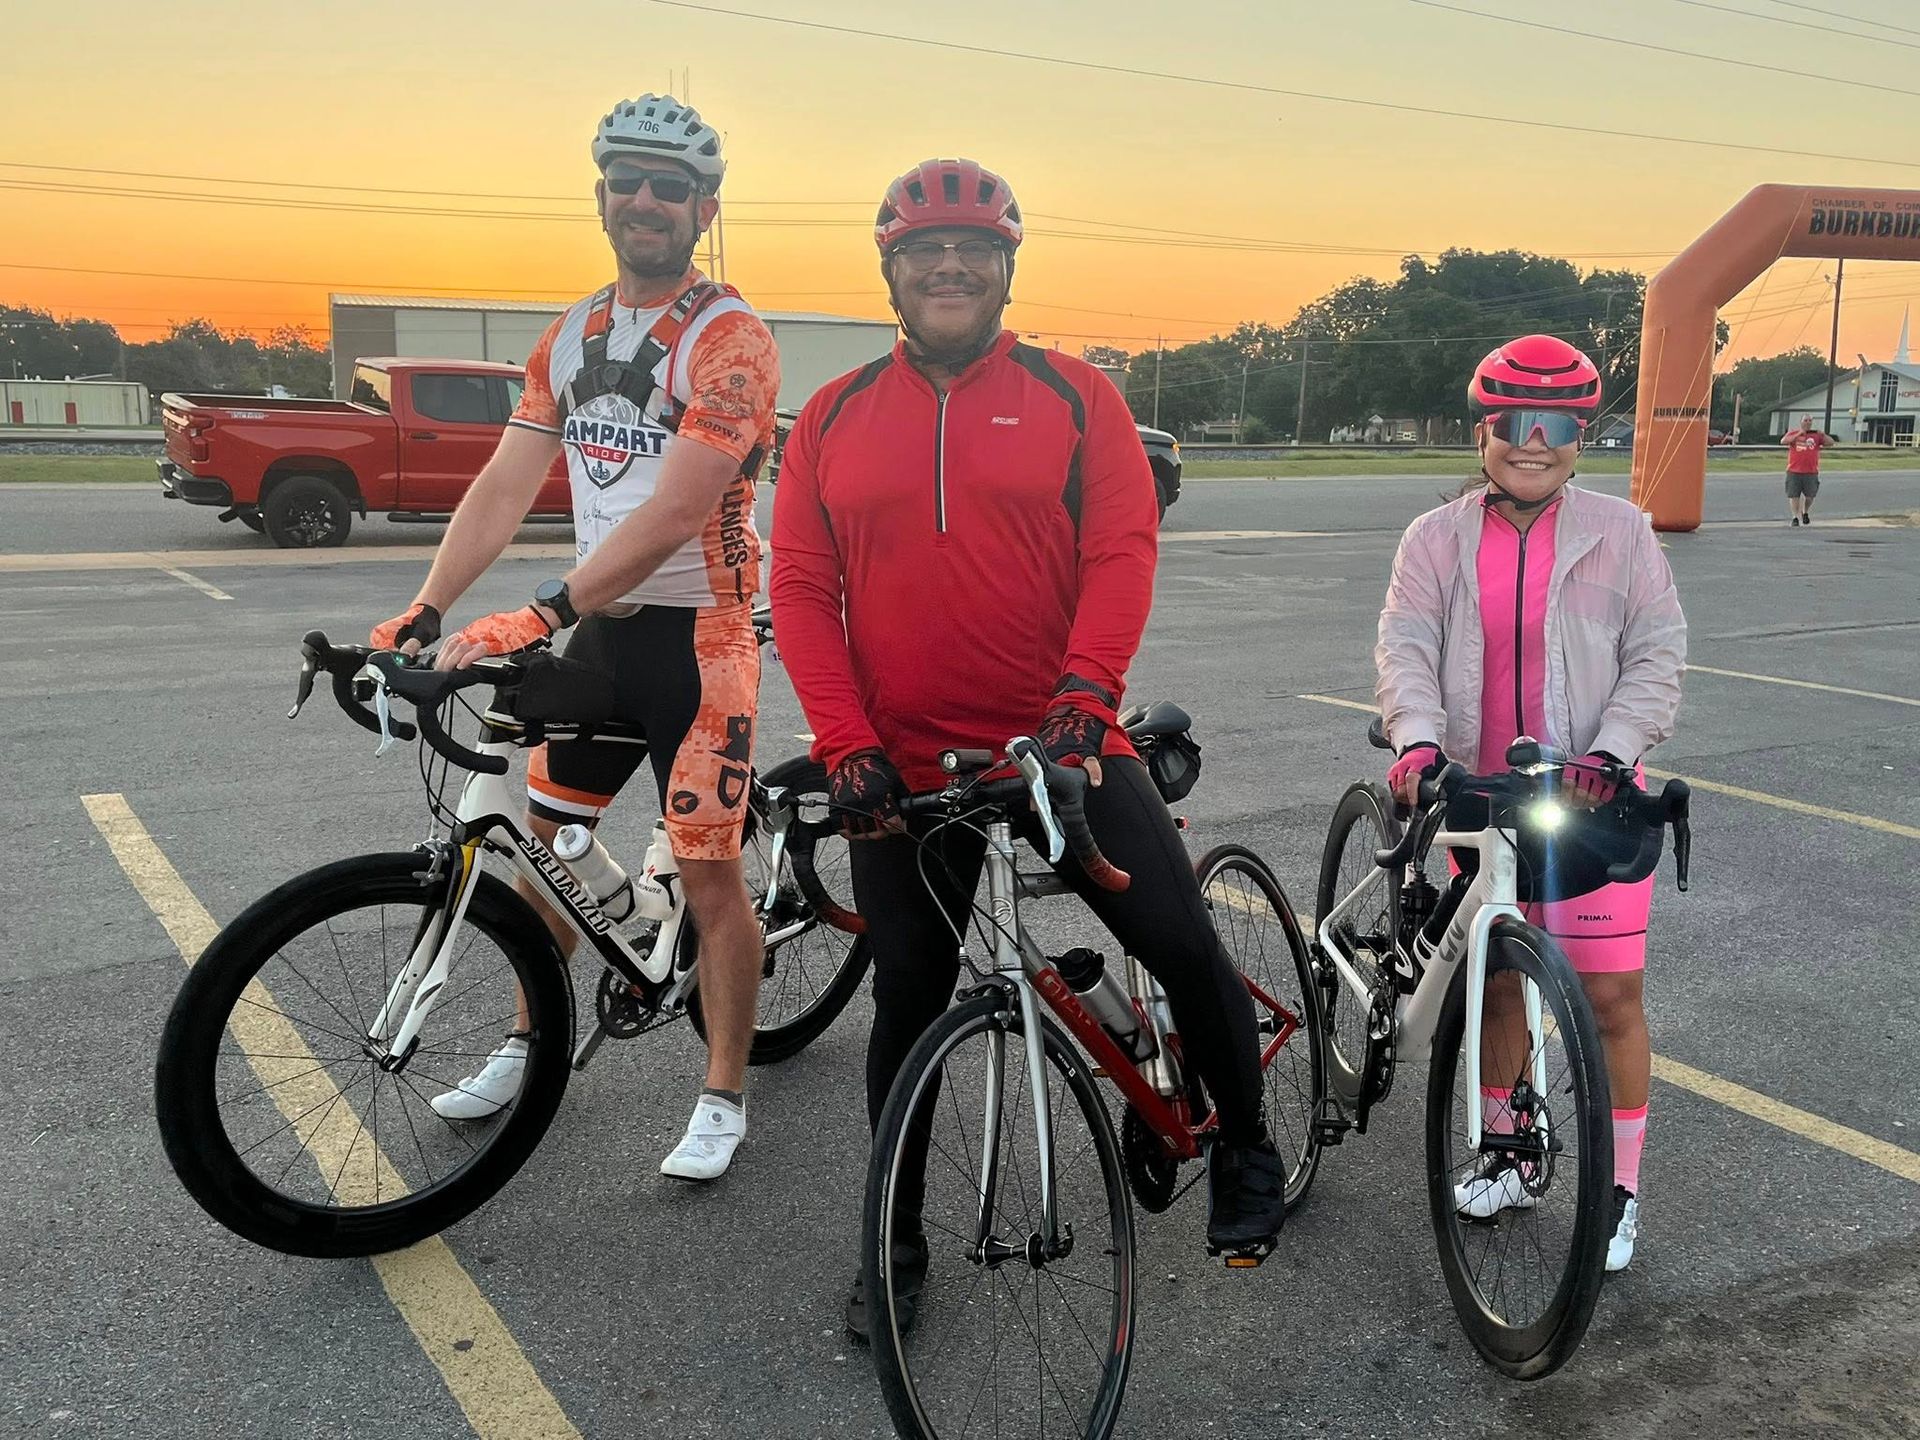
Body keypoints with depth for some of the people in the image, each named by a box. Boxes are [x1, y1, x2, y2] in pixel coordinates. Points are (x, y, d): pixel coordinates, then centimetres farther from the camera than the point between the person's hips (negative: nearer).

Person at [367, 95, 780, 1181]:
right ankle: (532, 1046, 35)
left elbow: (672, 514, -24)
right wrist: (424, 614, -5)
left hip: (696, 636, -7)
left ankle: (724, 1098, 15)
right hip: (597, 631, 7)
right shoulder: (571, 338, 10)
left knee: (710, 877, -1)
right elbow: (505, 489, 6)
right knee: (542, 847, 15)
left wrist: (542, 615, -31)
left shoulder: (731, 339, -13)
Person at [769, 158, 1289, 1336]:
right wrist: (846, 744, -10)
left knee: (1185, 944, -4)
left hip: (1063, 745, -1)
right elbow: (801, 588, 1)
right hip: (905, 773, 1)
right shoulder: (834, 418, 5)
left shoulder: (1076, 396, 2)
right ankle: (897, 1244, 29)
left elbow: (1124, 550, -7)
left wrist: (1085, 688, -22)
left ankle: (1246, 1152, 25)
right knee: (911, 1006, 10)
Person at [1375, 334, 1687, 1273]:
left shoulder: (1620, 533, -1)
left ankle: (1617, 1192, 15)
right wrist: (1417, 740, -26)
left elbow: (1658, 655, -3)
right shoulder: (1437, 540, 1)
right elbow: (1405, 648, -8)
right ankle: (1504, 1158, 32)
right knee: (1496, 985, 13)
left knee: (1612, 993, -1)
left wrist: (1609, 750, -18)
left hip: (1594, 801, -2)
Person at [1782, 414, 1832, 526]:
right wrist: (1798, 434, -15)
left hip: (1811, 472, 1)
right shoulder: (1793, 434, 7)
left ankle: (1805, 513, 29)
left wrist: (1823, 435, -11)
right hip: (1794, 472, -1)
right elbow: (1783, 441, -11)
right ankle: (1795, 517, 6)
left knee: (1810, 496, 4)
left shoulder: (1816, 435, 10)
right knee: (1794, 496, -2)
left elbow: (1831, 442, 5)